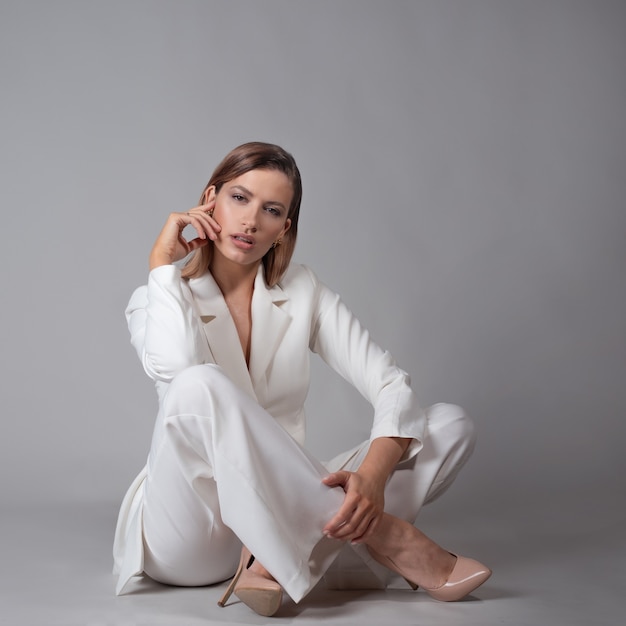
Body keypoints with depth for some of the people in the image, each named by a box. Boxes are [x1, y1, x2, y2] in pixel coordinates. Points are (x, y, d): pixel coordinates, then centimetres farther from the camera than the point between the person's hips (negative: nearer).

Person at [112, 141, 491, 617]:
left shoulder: (302, 291, 5)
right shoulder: (159, 299, -2)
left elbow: (391, 386, -7)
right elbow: (175, 371, -27)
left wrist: (373, 476, -27)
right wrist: (163, 263, -13)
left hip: (280, 508, 4)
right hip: (187, 535, -3)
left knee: (452, 424, -11)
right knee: (201, 387, -35)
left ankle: (277, 563, -26)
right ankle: (381, 537, -27)